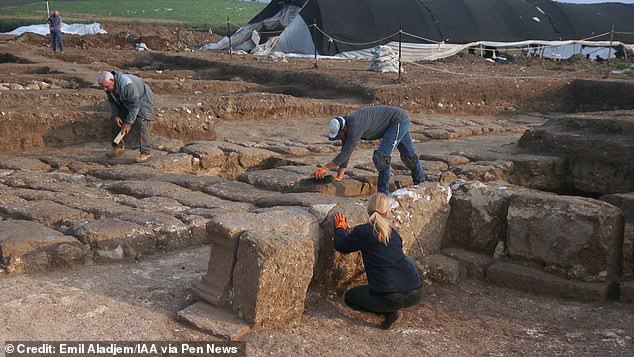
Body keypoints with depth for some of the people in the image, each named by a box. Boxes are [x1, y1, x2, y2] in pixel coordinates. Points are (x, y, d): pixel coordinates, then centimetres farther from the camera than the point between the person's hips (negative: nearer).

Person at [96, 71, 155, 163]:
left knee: (141, 124, -21)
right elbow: (112, 101, 1)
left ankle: (145, 153, -15)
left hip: (142, 100, -8)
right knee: (116, 122, 6)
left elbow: (135, 105, -37)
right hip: (126, 103, 8)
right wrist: (115, 116, -14)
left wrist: (128, 123, -34)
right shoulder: (109, 87, -14)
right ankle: (118, 147, 20)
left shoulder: (126, 85, -39)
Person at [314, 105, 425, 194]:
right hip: (399, 122, 10)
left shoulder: (355, 126, -31)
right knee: (408, 155, 22)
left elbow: (346, 153, -31)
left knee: (382, 155, -17)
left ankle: (383, 192, -9)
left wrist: (326, 168, -27)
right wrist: (339, 175, 6)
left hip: (399, 121, -10)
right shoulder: (346, 126, -2)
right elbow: (345, 153, 5)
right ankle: (421, 182, 38)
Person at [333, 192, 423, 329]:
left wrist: (340, 228, 34)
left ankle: (390, 311, 4)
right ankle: (393, 307, 22)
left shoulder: (362, 231, -1)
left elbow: (340, 245, 15)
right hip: (416, 294, 4)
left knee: (349, 297, 22)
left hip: (392, 297, -4)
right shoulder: (393, 232, 15)